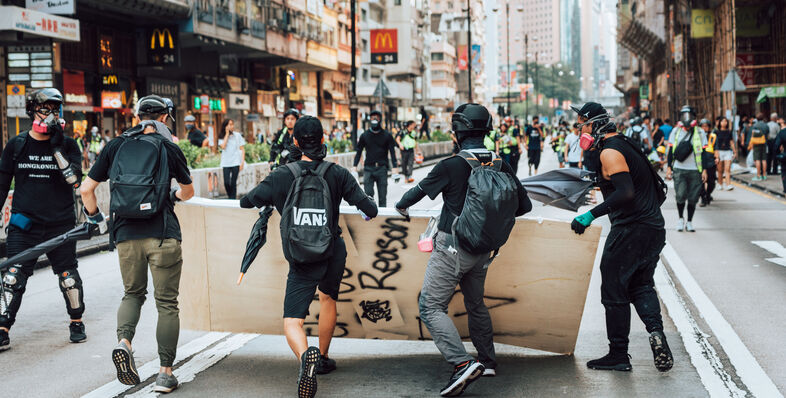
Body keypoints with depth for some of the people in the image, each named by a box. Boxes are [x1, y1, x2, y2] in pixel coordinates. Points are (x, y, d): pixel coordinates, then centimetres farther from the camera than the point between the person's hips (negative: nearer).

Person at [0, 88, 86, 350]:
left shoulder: (68, 144, 2)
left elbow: (75, 179, -13)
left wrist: (57, 147, -17)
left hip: (60, 225, 0)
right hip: (24, 223, 0)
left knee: (68, 276, 6)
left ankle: (77, 322, 25)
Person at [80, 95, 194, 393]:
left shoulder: (115, 147, 8)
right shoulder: (169, 148, 5)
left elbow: (86, 189, 8)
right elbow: (188, 191, 20)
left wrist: (93, 215, 27)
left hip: (126, 234, 2)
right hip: (163, 234, -2)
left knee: (133, 293, 22)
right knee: (166, 303, 5)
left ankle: (124, 340, -5)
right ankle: (165, 373, 4)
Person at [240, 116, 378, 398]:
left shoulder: (281, 176, -7)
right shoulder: (337, 174, -5)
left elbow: (245, 202, 0)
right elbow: (370, 209, -5)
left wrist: (271, 200, 20)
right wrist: (370, 208, 20)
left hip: (302, 259, -3)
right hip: (334, 251, 3)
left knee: (292, 321, -3)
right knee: (328, 297, 31)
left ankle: (306, 355, -36)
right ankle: (323, 359, 40)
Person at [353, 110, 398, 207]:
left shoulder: (387, 135, 3)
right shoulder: (365, 135, 7)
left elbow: (392, 151, 1)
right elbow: (358, 151, 10)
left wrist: (394, 167, -8)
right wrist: (354, 166, 2)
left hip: (382, 168, -1)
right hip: (368, 168, 1)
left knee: (382, 194, 2)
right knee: (368, 193, -6)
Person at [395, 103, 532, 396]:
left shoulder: (451, 166, -17)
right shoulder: (500, 165, -2)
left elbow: (420, 190, -2)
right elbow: (524, 205, 3)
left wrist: (402, 205, 20)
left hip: (452, 248, -6)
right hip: (483, 249, 6)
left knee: (431, 307, -2)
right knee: (475, 304, 24)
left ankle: (463, 363, -16)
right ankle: (487, 361, 34)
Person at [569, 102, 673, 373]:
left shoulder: (610, 151, -14)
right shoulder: (625, 144, 16)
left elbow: (626, 193, -26)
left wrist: (591, 215, -25)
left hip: (630, 229, -10)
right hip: (654, 227, 10)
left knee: (614, 291, 2)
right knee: (641, 285, 20)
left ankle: (618, 355, 9)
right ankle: (655, 329, -4)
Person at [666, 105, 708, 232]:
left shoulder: (700, 132, 5)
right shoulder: (676, 131, 7)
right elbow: (671, 150, 12)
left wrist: (704, 170, 2)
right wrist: (669, 167, 7)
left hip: (695, 171, 0)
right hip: (679, 169, 0)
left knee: (693, 198, 2)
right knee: (680, 195, -10)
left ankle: (689, 222, 17)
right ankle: (681, 218, 14)